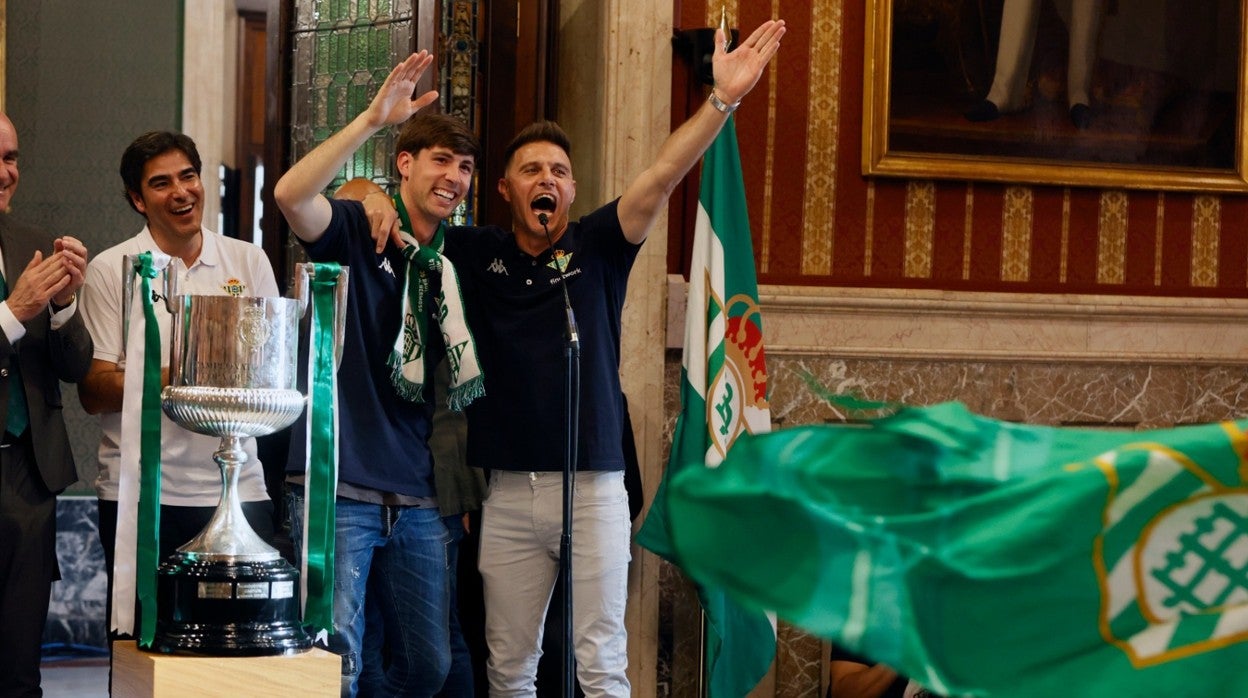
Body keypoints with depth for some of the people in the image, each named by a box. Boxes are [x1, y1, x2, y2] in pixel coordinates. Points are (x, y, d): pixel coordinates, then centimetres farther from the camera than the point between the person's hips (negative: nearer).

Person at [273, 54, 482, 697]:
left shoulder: (453, 266, 16)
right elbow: (290, 194, -23)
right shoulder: (355, 231, -1)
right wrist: (373, 119, -30)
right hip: (338, 489, -6)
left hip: (419, 499, 6)